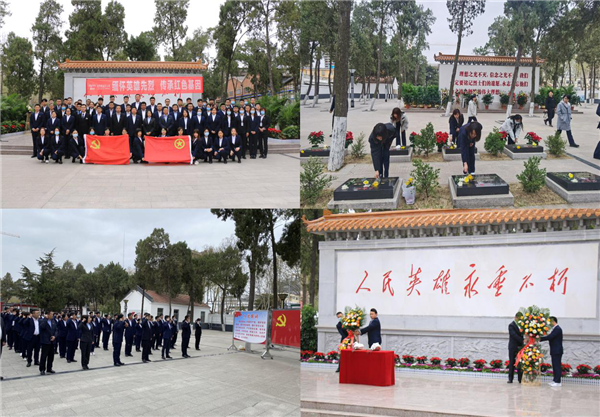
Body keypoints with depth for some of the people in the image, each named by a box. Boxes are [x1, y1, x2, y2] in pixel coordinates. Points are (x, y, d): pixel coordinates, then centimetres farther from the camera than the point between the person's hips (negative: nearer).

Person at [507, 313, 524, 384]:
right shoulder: (511, 325, -7)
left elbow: (522, 334, 10)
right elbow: (514, 335, -17)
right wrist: (523, 341, -24)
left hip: (520, 347, 5)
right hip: (513, 347, -5)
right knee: (512, 363, -1)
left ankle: (520, 379, 3)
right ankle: (510, 379, 2)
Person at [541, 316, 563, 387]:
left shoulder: (557, 329, -16)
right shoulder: (555, 328, 16)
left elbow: (549, 337, -23)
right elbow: (549, 336, 13)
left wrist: (540, 339, -18)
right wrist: (540, 338, 1)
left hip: (557, 351, -10)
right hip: (554, 351, 10)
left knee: (557, 365, -8)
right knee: (555, 365, 12)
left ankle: (558, 382, -7)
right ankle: (555, 380, 17)